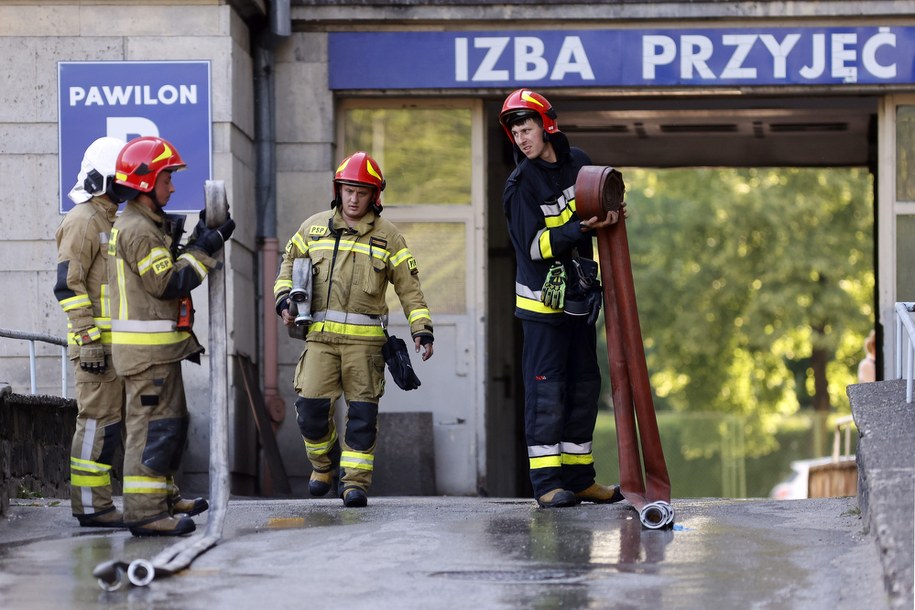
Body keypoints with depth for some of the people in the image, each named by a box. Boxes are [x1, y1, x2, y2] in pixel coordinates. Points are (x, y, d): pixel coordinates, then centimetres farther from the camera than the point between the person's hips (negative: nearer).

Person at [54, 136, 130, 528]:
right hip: (95, 341, -10)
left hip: (116, 343, 10)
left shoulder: (109, 222, 21)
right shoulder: (82, 221, -10)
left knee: (108, 419, 10)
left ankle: (94, 501, 13)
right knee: (98, 420, -10)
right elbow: (68, 285, -17)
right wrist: (88, 339, -22)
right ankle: (91, 505, -8)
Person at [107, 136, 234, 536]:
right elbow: (168, 284, -18)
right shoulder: (139, 230, -16)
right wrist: (204, 251, -12)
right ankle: (144, 511, -11)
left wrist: (195, 244, 9)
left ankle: (164, 499, 28)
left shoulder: (143, 226, 18)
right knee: (153, 424, -11)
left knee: (171, 421, 19)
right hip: (146, 347, -11)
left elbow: (164, 274, 18)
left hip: (157, 345, 11)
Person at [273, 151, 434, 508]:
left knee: (362, 411, -3)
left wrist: (422, 330, -3)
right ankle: (324, 464, 19)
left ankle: (355, 481, 4)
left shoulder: (387, 237, 6)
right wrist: (284, 299, 5)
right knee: (311, 407, -6)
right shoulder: (314, 228, 11)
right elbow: (289, 263, 23)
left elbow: (409, 288, 6)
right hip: (321, 335, 1)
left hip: (365, 340, -1)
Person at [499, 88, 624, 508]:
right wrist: (578, 228, -29)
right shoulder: (521, 185, -13)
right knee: (546, 387, -9)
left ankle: (578, 478, 18)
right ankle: (547, 483, -8)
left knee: (584, 383, 10)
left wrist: (608, 211, -3)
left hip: (579, 296, 7)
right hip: (542, 299, -7)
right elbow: (533, 245, -19)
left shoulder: (577, 162, 4)